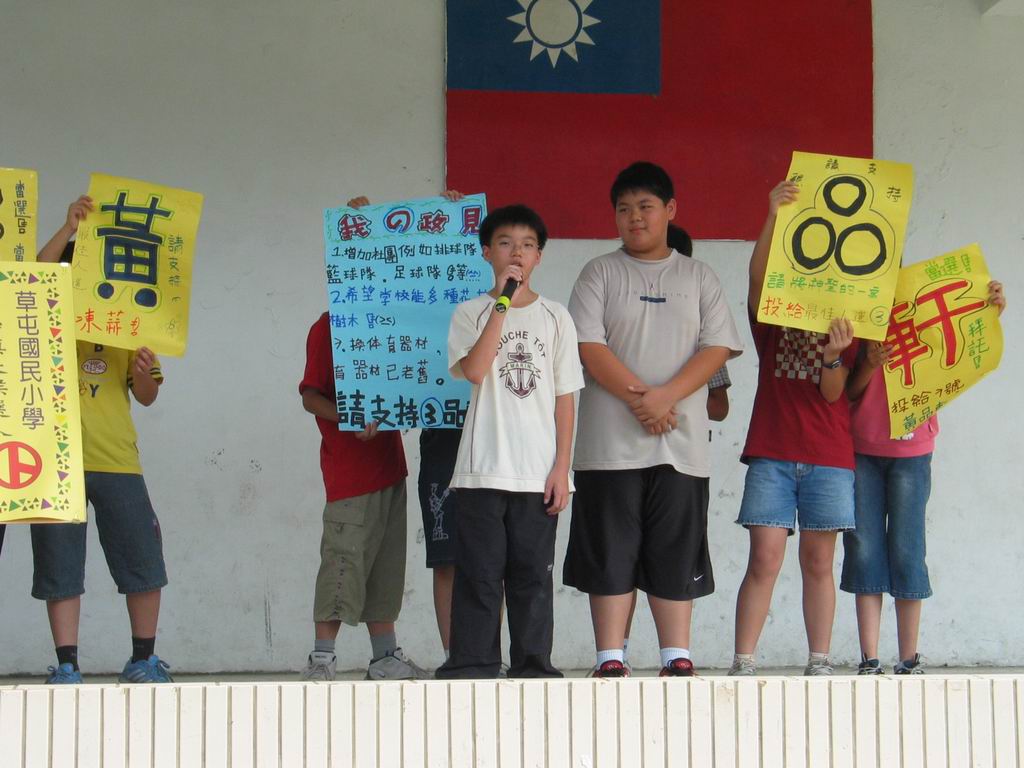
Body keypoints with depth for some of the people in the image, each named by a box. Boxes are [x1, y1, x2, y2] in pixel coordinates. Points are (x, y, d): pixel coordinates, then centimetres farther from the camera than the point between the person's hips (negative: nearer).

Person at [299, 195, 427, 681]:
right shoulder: (327, 328, -7)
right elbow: (310, 396, -10)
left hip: (387, 461, 8)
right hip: (348, 467, -7)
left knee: (387, 561, 11)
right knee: (344, 560, -7)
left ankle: (385, 657, 18)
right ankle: (321, 658, 0)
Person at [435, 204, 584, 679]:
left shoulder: (555, 318, 10)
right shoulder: (470, 313, 5)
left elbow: (565, 398, 8)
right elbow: (474, 371, -14)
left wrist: (562, 467, 0)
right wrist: (502, 304, -13)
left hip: (539, 473, 1)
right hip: (483, 469, -1)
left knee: (533, 573, 4)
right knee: (479, 571, 0)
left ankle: (532, 666, 11)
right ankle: (472, 665, 6)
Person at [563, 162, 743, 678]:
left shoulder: (698, 277, 13)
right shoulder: (600, 273, 8)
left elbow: (718, 348, 2)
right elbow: (588, 346, -4)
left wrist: (665, 396, -13)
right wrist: (638, 398, -14)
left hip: (681, 442, 1)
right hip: (611, 441, -1)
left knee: (676, 554, 3)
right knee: (611, 552, -1)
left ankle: (677, 659, 8)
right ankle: (610, 660, 3)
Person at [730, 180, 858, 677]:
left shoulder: (846, 327, 10)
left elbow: (834, 393, 0)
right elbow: (758, 276, -12)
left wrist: (834, 356, -21)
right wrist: (773, 218, -25)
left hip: (829, 456, 1)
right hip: (772, 454, -1)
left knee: (818, 563, 4)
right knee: (764, 560, -7)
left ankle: (819, 664, 10)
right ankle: (743, 664, -5)